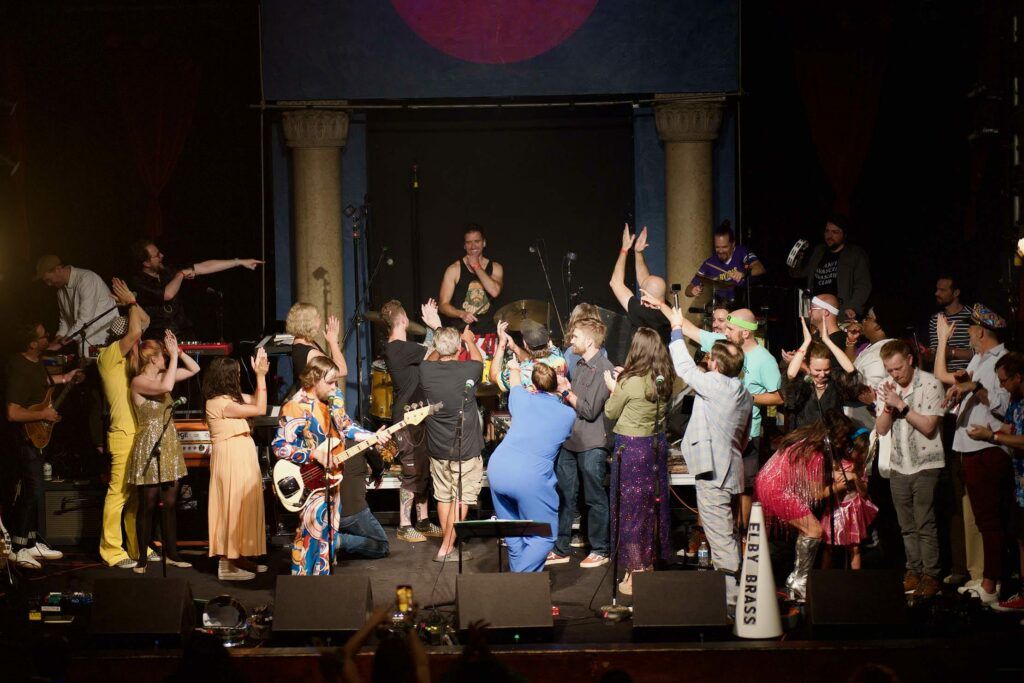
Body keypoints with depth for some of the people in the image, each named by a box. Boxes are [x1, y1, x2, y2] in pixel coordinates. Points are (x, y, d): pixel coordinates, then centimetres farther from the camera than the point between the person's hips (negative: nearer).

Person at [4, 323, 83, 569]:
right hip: (26, 438, -10)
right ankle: (18, 548, -3)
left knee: (34, 491, 16)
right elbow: (13, 413, -33)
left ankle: (33, 542, 24)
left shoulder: (35, 362, 4)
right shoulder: (20, 371, -26)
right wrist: (44, 414, -23)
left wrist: (65, 378, 19)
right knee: (32, 492, -9)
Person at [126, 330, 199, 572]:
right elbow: (166, 387, -30)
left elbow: (194, 369, 15)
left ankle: (171, 553, 16)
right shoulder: (139, 382, -13)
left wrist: (178, 351, 1)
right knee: (148, 504, -2)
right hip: (149, 446, -7)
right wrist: (174, 356, -22)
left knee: (170, 503, 9)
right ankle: (142, 558, 5)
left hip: (169, 445, 7)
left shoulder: (161, 376, 9)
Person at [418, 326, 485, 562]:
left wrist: (441, 343, 34)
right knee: (461, 499, 3)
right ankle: (446, 549, -1)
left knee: (443, 497, 16)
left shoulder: (426, 371, -9)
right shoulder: (467, 372, -17)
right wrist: (470, 340, 29)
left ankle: (448, 545, 23)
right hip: (466, 451, -4)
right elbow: (478, 359, 10)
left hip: (437, 449, 4)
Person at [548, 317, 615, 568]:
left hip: (592, 445, -8)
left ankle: (600, 550, 15)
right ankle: (560, 549, 18)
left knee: (595, 499, 4)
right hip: (569, 441, 8)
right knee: (564, 497, 11)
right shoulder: (578, 366, 10)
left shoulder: (604, 369, -15)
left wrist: (566, 390, -11)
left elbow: (590, 410, -18)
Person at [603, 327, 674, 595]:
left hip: (631, 447, -6)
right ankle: (648, 566, 28)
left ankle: (635, 575, 7)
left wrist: (612, 388, 12)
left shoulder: (630, 383, -19)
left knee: (631, 507, 3)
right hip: (655, 445, 6)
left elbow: (610, 413, -6)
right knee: (651, 504, 16)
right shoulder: (662, 381, -1)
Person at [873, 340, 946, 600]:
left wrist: (901, 405, -19)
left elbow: (928, 426, -16)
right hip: (899, 465, 5)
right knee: (907, 525, 9)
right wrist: (888, 406, -12)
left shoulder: (930, 384, -10)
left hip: (926, 464, -5)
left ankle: (931, 576, -1)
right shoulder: (887, 387, 7)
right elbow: (881, 429, 5)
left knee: (925, 524, -6)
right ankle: (913, 571, 17)